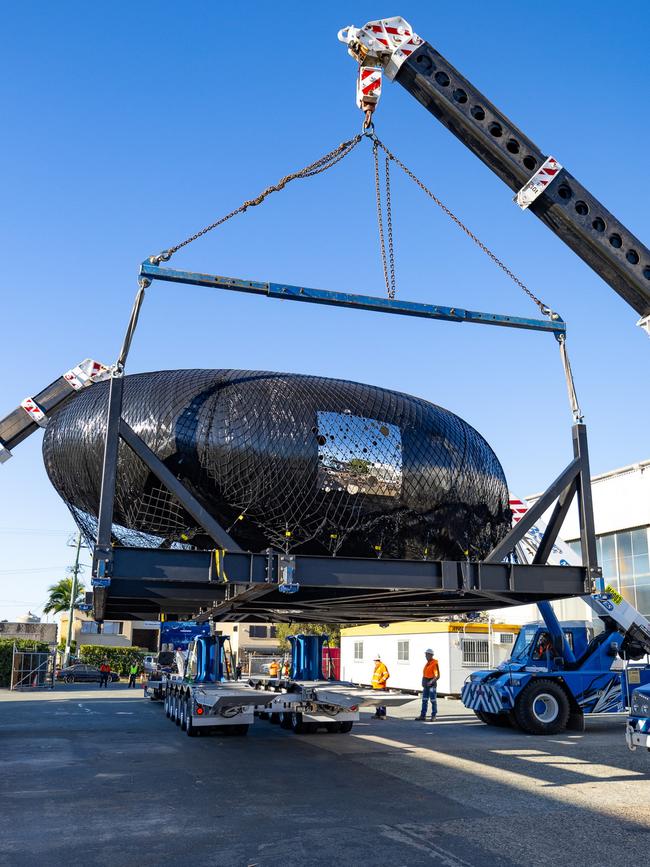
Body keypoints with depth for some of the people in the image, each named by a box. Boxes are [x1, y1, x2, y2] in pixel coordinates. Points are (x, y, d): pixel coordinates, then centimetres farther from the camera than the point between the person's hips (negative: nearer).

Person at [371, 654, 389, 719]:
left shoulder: (382, 666, -10)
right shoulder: (376, 667, 19)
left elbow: (387, 675, -18)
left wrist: (381, 681, -21)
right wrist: (373, 683, 19)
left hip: (381, 687, -10)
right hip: (375, 687, 10)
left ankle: (383, 715, -8)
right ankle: (377, 714, 21)